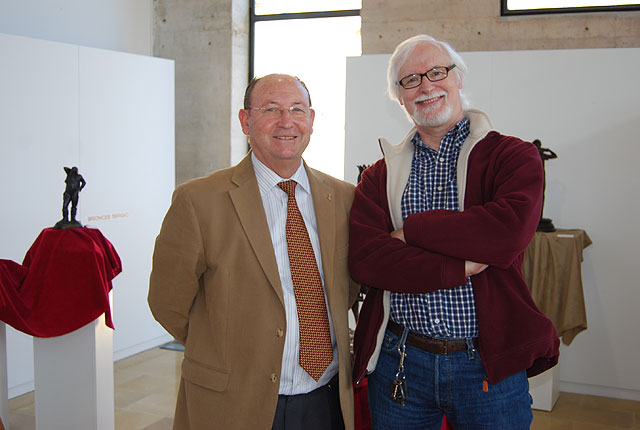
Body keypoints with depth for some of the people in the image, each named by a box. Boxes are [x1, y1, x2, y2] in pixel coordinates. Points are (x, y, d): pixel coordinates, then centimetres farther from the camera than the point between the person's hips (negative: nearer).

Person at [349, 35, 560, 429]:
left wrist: (410, 230, -12)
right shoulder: (380, 176, 5)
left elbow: (509, 231, -22)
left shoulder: (513, 156, -2)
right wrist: (465, 267, -19)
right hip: (398, 363, 2)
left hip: (490, 366, -2)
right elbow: (364, 258, -11)